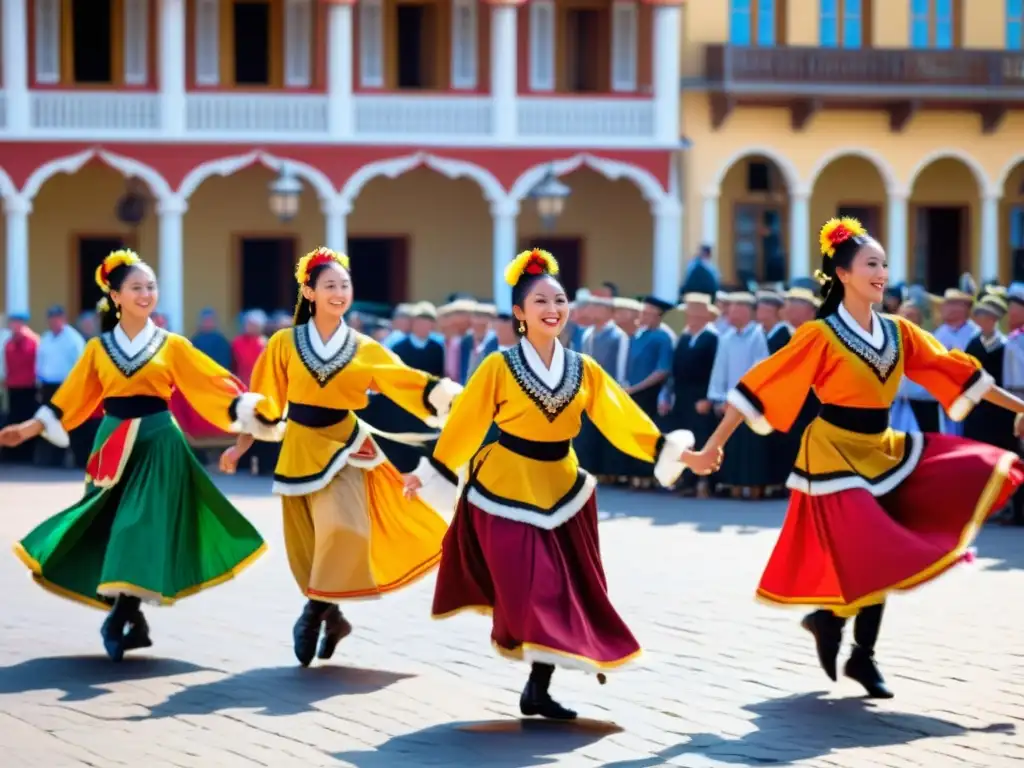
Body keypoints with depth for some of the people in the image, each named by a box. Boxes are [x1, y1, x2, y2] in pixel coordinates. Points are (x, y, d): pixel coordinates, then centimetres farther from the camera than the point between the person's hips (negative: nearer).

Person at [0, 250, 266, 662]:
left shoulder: (172, 345, 3)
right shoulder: (98, 349, 8)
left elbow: (214, 384, 1)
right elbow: (71, 399, 12)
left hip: (158, 443, -3)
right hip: (113, 445, 3)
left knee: (143, 528, -12)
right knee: (111, 531, 1)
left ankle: (119, 619, -10)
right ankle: (134, 622, 10)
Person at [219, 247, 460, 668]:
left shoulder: (365, 350, 0)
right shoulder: (284, 344, -1)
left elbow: (414, 384, -4)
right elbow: (265, 404, 7)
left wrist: (463, 396, -15)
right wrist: (240, 447, 7)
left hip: (343, 446, -1)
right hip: (301, 449, 1)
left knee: (343, 527, -21)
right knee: (309, 545, 5)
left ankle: (316, 612, -7)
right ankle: (330, 617, 24)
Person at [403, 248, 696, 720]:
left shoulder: (584, 370, 3)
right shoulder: (499, 368, -8)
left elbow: (623, 420, 1)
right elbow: (465, 425, -1)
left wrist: (669, 450, -8)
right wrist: (430, 473, 2)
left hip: (561, 490, 4)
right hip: (508, 490, -4)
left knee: (562, 594, 3)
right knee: (533, 594, -10)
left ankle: (539, 688, 11)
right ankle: (536, 689, 0)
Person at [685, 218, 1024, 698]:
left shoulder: (899, 333, 4)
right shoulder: (820, 336, -13)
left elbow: (956, 372, 8)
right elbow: (759, 388, -14)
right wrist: (713, 446, -18)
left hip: (883, 451, 6)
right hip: (835, 454, -6)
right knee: (863, 558, -11)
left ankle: (862, 656, 13)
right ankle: (829, 619, 18)